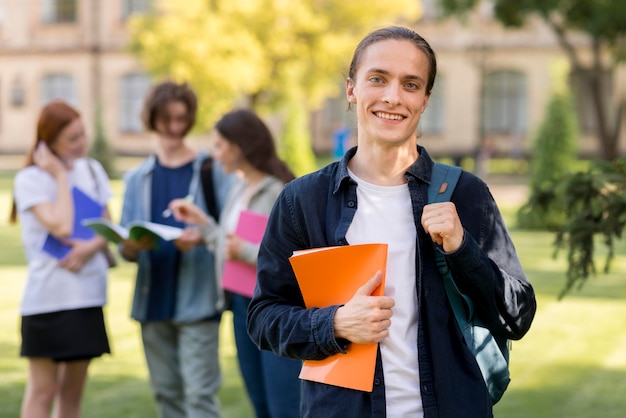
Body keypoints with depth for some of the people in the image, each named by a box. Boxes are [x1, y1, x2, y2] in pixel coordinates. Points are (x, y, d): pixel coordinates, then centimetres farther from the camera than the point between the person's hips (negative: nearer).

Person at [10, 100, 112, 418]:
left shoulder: (92, 170, 10)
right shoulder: (30, 179, -8)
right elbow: (61, 227, -19)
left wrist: (91, 246, -13)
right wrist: (60, 175, -10)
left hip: (87, 293, 6)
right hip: (47, 296, -6)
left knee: (73, 391, 11)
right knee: (42, 391, -3)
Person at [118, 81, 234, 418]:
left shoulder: (212, 171, 1)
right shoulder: (137, 178, 13)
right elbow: (126, 249, 10)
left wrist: (202, 238, -24)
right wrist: (133, 245, -13)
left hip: (197, 299, -4)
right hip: (153, 300, 5)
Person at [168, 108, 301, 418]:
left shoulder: (280, 191, -14)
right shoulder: (239, 189, 11)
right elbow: (230, 248, 12)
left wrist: (245, 250, -15)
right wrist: (201, 221, 10)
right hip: (242, 303, 9)